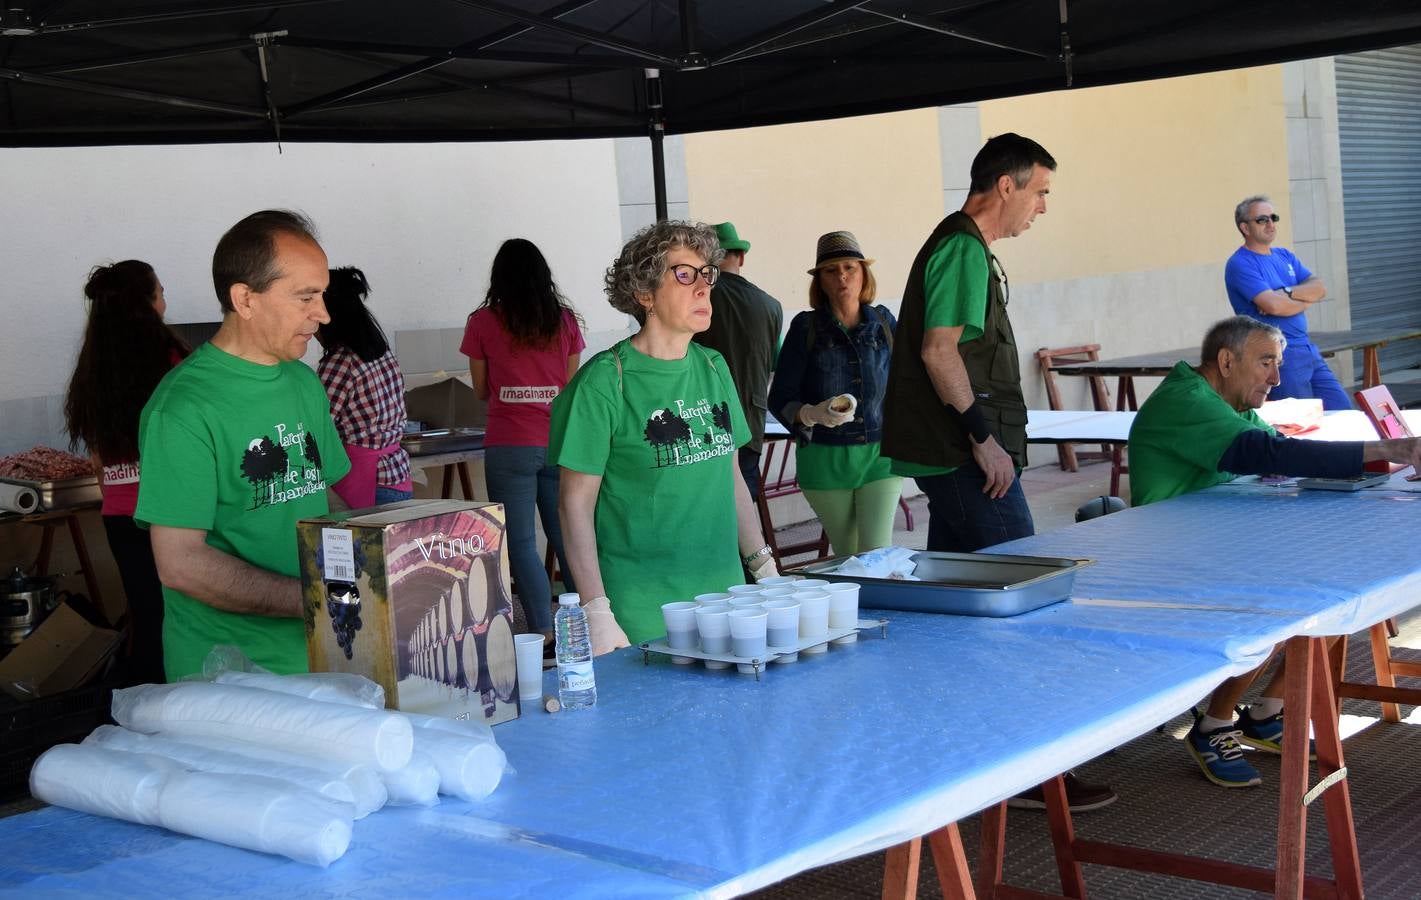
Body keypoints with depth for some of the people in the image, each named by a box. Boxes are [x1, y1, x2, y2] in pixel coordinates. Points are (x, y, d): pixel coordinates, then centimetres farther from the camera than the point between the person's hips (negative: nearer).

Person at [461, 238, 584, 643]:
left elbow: (482, 390, 9)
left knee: (521, 544, 0)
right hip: (559, 443, 3)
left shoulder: (483, 323, 0)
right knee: (566, 540, 11)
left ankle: (545, 634, -7)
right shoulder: (565, 320, 6)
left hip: (509, 447, -3)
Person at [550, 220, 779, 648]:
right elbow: (576, 503, -10)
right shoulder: (605, 381, -10)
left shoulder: (714, 368, 10)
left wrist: (766, 572, 15)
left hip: (723, 595, 6)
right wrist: (597, 615, -14)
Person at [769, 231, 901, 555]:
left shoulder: (884, 322, 3)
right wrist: (812, 414, -25)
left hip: (880, 455, 1)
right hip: (825, 458, -1)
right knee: (847, 557, 9)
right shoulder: (806, 328, -4)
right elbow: (780, 400, -6)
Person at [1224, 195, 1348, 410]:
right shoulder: (1239, 264, -10)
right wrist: (1305, 300, -2)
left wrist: (1287, 292, -14)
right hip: (1279, 354, -8)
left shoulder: (1285, 256, 16)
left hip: (1306, 347, 8)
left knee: (1343, 411, 9)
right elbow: (1273, 305, -21)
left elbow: (1319, 288, 5)